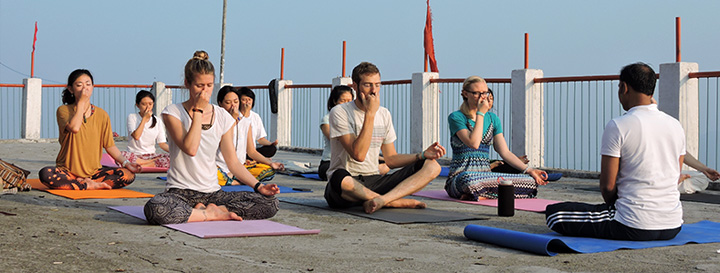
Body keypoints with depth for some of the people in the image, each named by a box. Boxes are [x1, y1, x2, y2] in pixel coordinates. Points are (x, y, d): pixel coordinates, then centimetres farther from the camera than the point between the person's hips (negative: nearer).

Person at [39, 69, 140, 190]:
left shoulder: (102, 115, 6)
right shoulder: (63, 110, -2)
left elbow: (110, 146, 7)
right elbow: (74, 128, -24)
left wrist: (126, 163, -8)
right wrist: (81, 101, -15)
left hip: (94, 171, 2)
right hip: (67, 171, -2)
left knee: (128, 175, -21)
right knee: (45, 174, -35)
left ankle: (84, 182, -17)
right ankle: (90, 186, -23)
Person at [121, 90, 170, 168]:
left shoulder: (158, 121, 10)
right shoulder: (132, 117, 2)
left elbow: (162, 143, 5)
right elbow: (136, 136, -14)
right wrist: (145, 118, -9)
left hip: (151, 155, 2)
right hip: (134, 155, -2)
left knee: (170, 159, -29)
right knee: (122, 155, -38)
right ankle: (151, 163, -26)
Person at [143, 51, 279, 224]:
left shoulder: (223, 117, 8)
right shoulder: (173, 112, -3)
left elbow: (233, 162, 8)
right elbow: (190, 149, -19)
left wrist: (258, 186, -7)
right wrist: (198, 110, -13)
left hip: (212, 192, 3)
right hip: (180, 191, -3)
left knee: (270, 204, -17)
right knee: (154, 208, -39)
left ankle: (208, 210, -11)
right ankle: (215, 214, -18)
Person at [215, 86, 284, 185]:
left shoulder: (246, 123, 11)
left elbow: (251, 152, 11)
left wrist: (271, 163, -6)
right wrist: (233, 120, -14)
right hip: (221, 167, -4)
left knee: (270, 170, -17)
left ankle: (231, 178, -16)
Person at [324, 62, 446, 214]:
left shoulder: (384, 114, 14)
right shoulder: (340, 113, -7)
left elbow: (391, 159, 15)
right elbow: (358, 154, -20)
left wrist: (423, 155, 0)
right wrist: (370, 114, -17)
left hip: (374, 181, 6)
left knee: (432, 166, -10)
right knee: (341, 178, -44)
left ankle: (381, 199, -31)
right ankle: (399, 202, -20)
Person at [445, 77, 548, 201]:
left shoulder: (492, 118, 16)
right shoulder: (455, 117, -2)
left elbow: (505, 152, 10)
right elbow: (474, 143, -18)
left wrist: (528, 170, -3)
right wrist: (480, 113, -8)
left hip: (486, 176, 7)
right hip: (460, 176, -6)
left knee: (531, 182, -17)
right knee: (469, 180, -44)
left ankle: (479, 196, -17)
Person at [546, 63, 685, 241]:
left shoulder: (617, 126, -13)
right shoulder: (676, 126, 7)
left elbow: (607, 185, -12)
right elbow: (674, 179, 16)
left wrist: (613, 206, 11)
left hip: (635, 227, -8)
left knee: (553, 214, -2)